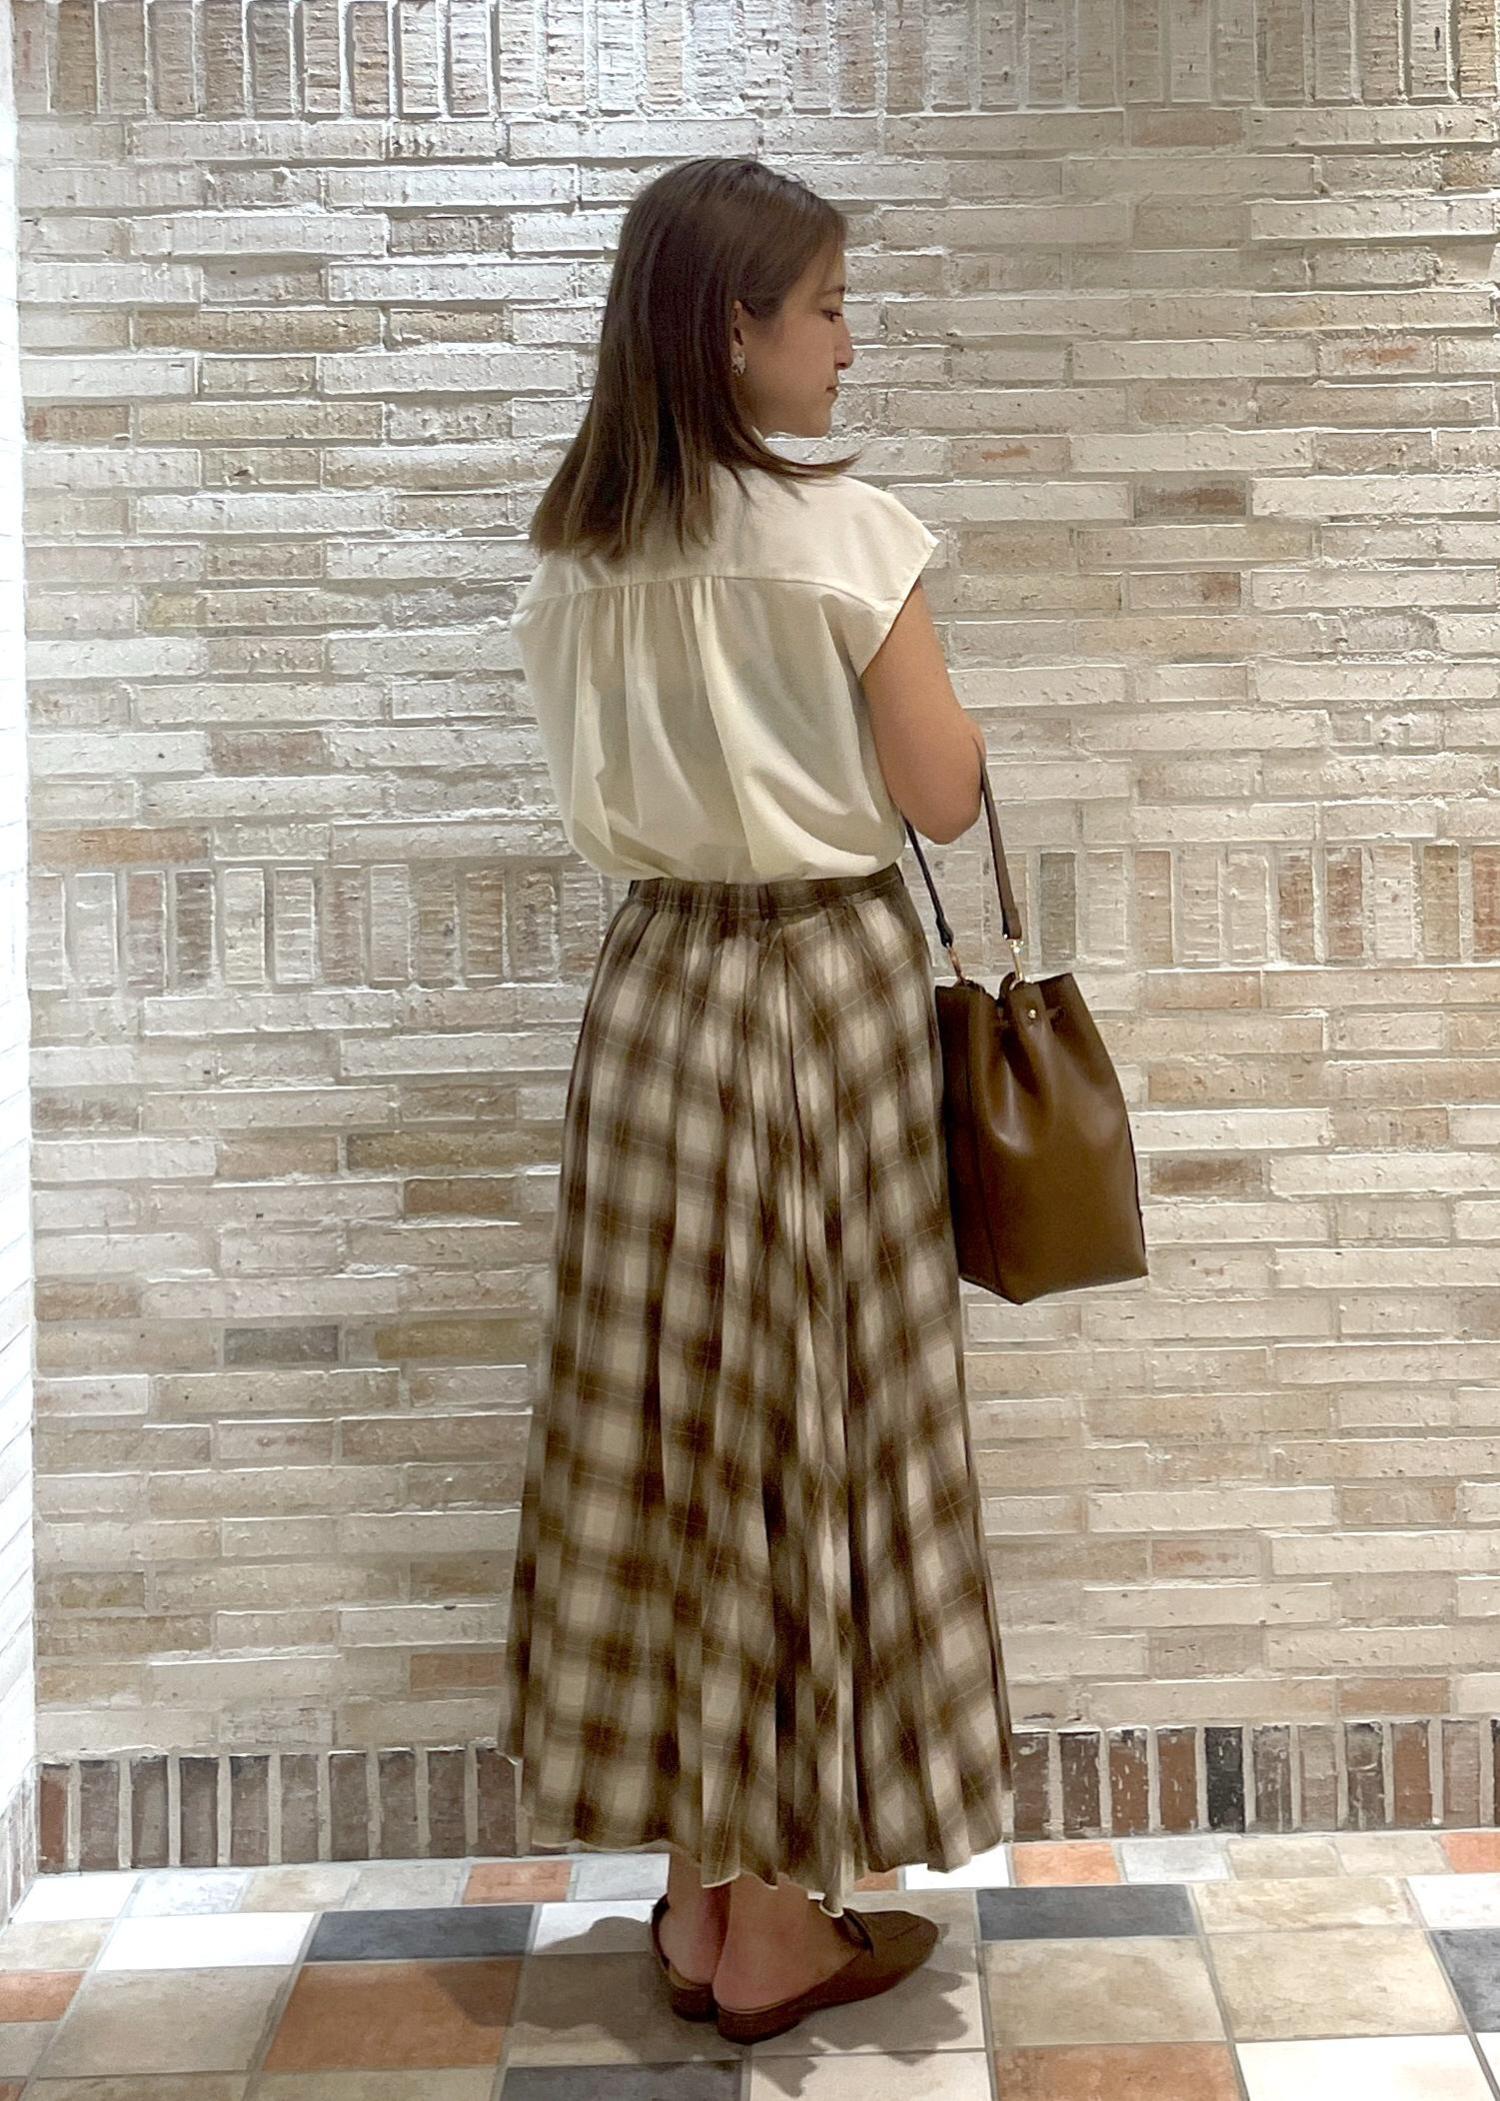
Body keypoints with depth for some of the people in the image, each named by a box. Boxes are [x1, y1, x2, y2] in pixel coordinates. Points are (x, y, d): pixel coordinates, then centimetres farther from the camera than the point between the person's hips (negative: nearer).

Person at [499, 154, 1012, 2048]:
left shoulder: (574, 551, 4)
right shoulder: (841, 531, -13)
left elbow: (600, 790, 11)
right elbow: (941, 796, -9)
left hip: (654, 987, 6)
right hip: (825, 986, -6)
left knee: (672, 1409, 12)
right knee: (818, 1422, 4)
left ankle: (697, 1889, 24)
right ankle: (781, 1928, 17)